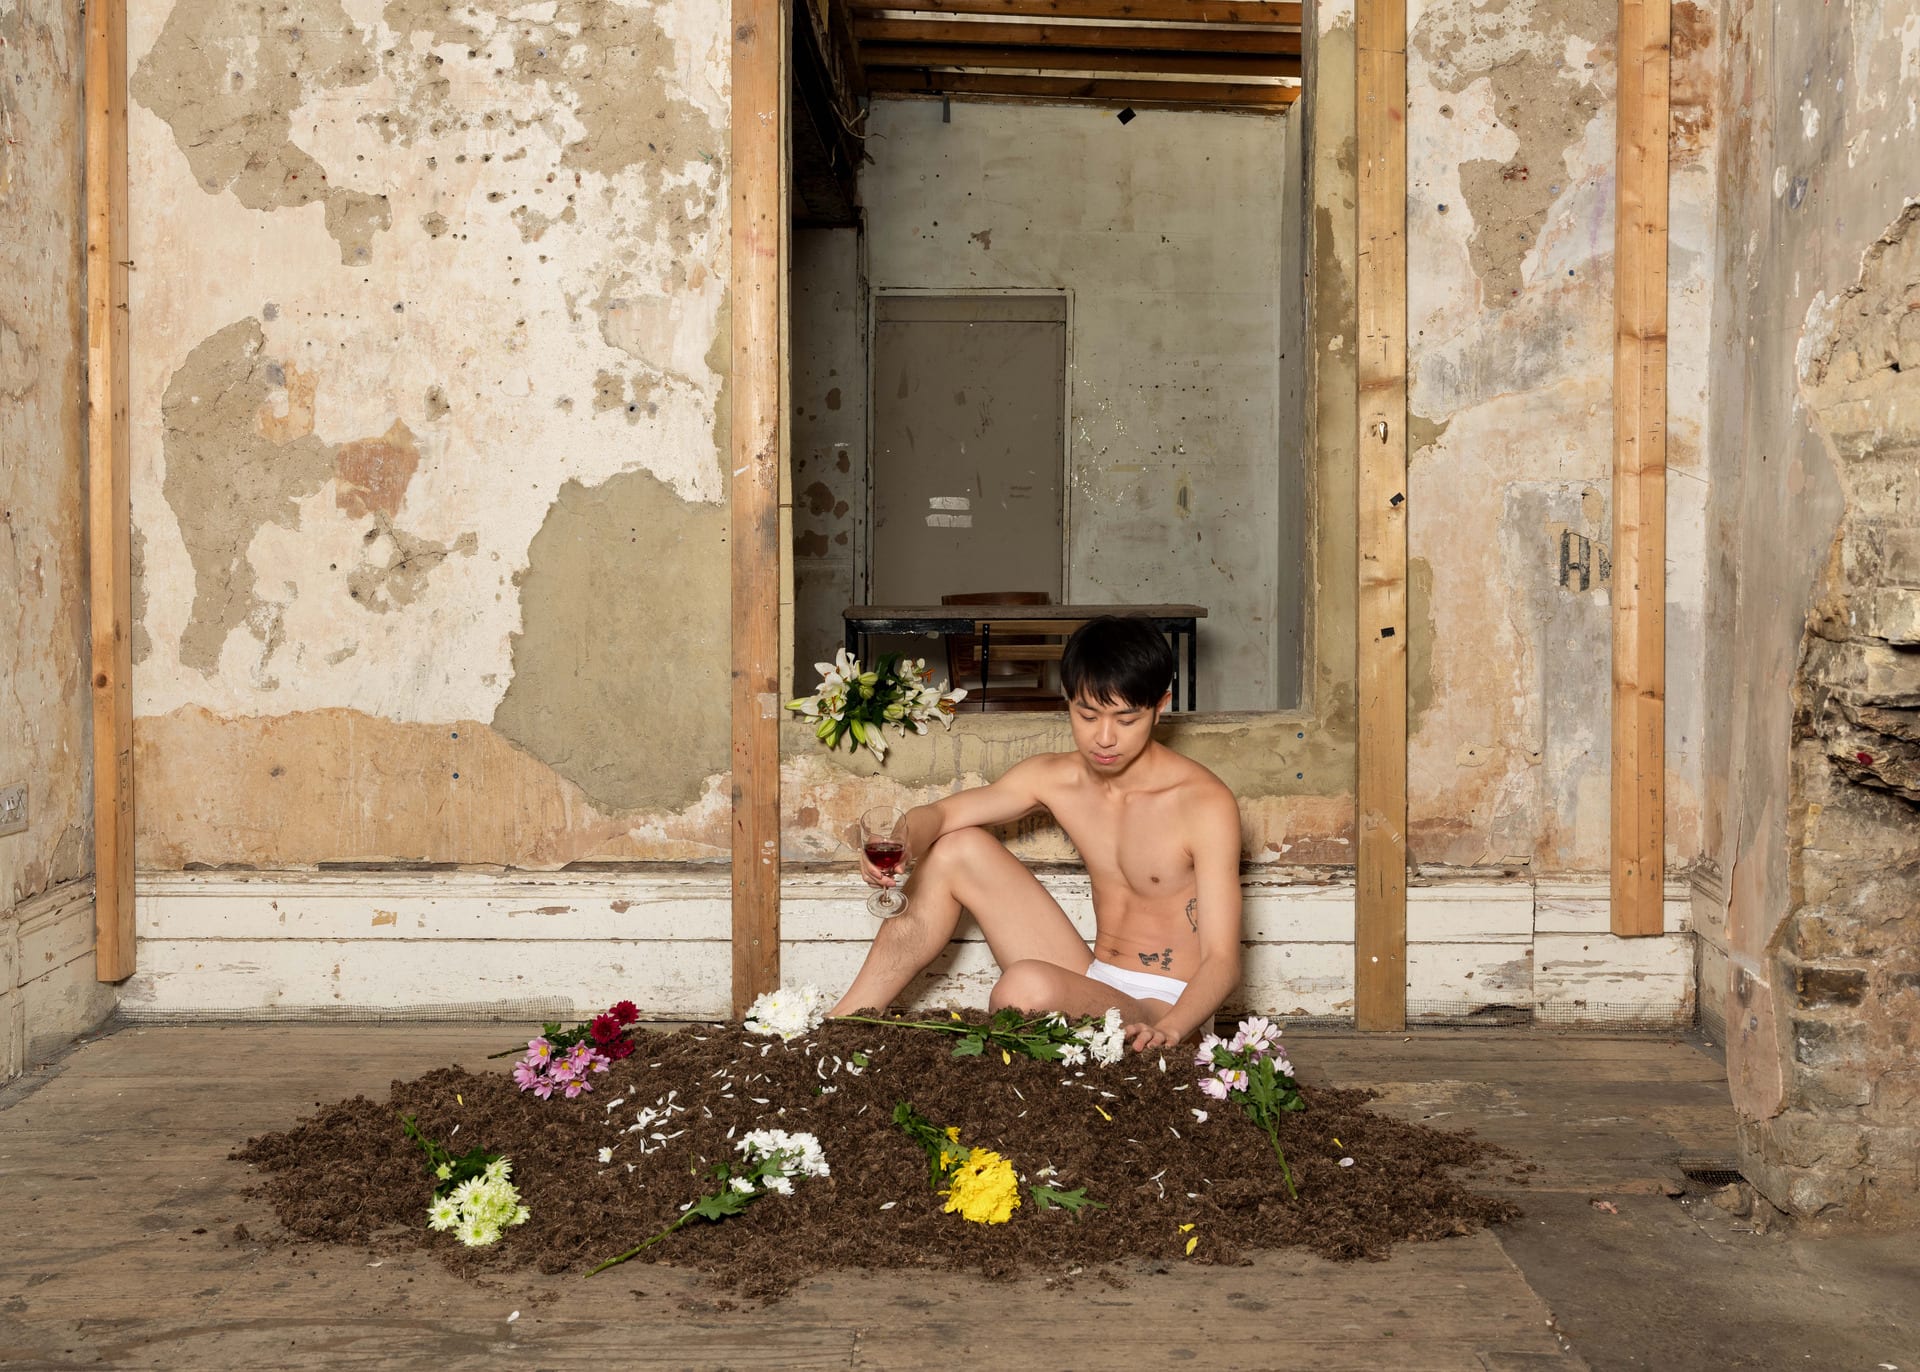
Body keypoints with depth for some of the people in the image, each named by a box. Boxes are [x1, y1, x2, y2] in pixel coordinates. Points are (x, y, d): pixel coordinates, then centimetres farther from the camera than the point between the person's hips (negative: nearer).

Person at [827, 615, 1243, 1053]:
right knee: (958, 850, 0)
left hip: (1165, 1011, -7)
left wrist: (1168, 1030, -39)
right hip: (1094, 989, 7)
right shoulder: (1055, 779, 2)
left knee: (1028, 985, -36)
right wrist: (902, 844, -21)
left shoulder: (1205, 803, -16)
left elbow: (1222, 959, -19)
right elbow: (941, 813, 4)